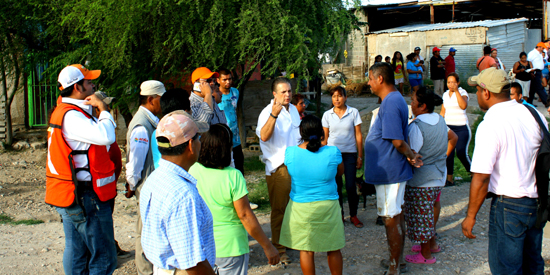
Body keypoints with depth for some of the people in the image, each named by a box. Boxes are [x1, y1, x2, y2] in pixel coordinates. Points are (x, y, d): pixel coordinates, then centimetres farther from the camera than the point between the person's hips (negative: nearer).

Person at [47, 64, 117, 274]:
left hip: (73, 197, 11)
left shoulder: (65, 111, 16)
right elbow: (105, 136, -33)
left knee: (76, 254, 17)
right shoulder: (71, 115, -19)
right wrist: (103, 109, -18)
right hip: (86, 198, -11)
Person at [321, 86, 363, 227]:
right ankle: (339, 215, 20)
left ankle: (353, 215, 14)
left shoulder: (353, 112, 0)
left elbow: (358, 135, 2)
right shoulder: (327, 115, 3)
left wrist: (360, 156, 0)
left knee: (351, 186, -4)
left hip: (350, 153, -1)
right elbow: (325, 137, 8)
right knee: (336, 186, 6)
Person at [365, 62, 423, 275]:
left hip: (388, 171, -10)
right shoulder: (395, 99, 12)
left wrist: (411, 156, -10)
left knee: (391, 220, 0)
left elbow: (397, 141, -26)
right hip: (391, 170, 10)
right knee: (396, 217, 19)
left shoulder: (390, 103, -22)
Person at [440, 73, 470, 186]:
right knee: (448, 153, -3)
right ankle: (449, 178, 6)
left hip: (462, 128, -4)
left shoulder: (462, 92, -4)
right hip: (448, 127, 4)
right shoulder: (445, 95, 12)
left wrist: (456, 91, -26)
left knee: (461, 153, -11)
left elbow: (463, 106, -25)